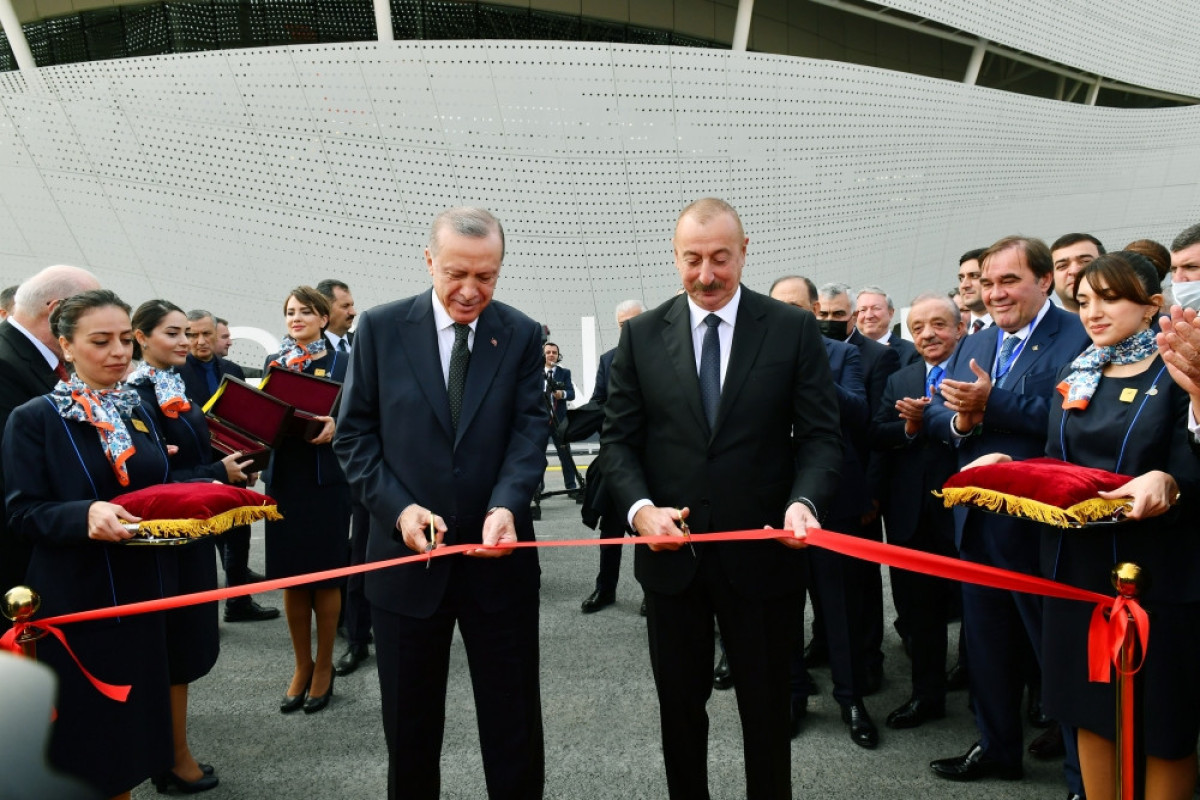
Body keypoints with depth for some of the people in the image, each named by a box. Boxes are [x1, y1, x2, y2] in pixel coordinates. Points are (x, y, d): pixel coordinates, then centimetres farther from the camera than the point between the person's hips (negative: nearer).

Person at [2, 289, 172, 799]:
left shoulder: (138, 413, 8)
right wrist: (86, 514, -30)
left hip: (139, 594, 5)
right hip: (73, 602, -5)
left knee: (131, 719, 15)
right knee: (83, 730, 6)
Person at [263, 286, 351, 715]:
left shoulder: (342, 362, 1)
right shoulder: (273, 362, 12)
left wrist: (336, 424, -24)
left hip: (326, 478, -3)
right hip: (284, 477, 3)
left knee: (325, 576, 4)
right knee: (291, 576, 8)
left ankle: (323, 667, 19)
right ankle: (302, 665, 23)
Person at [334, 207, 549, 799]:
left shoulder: (522, 336, 0)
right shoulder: (380, 328, -2)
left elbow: (530, 432, -7)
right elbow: (354, 433, -1)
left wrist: (506, 507, -25)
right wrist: (398, 508, -14)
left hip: (499, 557, 0)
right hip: (407, 555, 0)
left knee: (514, 726, 12)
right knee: (410, 726, 16)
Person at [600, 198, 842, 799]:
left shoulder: (794, 330, -3)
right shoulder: (642, 335, 1)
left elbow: (820, 435, -4)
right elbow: (618, 438, 2)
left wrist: (805, 501, -22)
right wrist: (639, 507, -15)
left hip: (761, 552, -1)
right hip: (670, 552, 2)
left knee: (767, 706, 14)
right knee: (679, 704, 17)